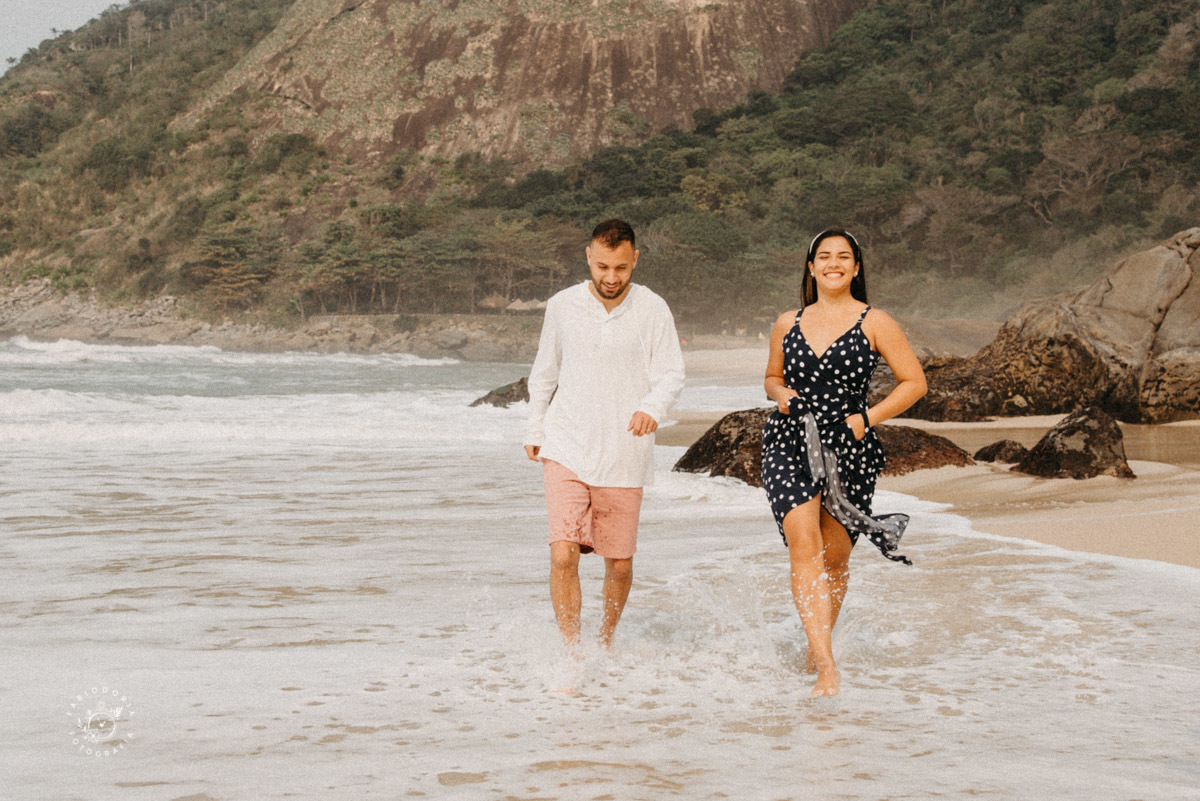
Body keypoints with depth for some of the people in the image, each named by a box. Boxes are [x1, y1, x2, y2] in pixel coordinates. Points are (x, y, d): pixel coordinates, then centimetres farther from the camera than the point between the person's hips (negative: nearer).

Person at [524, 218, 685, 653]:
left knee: (619, 564, 9)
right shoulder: (562, 306, 3)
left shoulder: (652, 310, -3)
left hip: (623, 457, 0)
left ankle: (606, 640, 35)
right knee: (563, 556, -14)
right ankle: (572, 654, -6)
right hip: (566, 450, 0)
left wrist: (652, 407, -26)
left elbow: (671, 373, -6)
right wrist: (535, 428, 19)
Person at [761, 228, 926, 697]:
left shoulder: (874, 323, 2)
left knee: (835, 557, 5)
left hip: (848, 449, -1)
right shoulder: (787, 324, 11)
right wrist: (779, 393, 1)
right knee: (804, 544, -16)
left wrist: (868, 419, -8)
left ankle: (816, 650, 30)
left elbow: (914, 382, 3)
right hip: (789, 445, 1)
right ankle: (828, 667, -21)